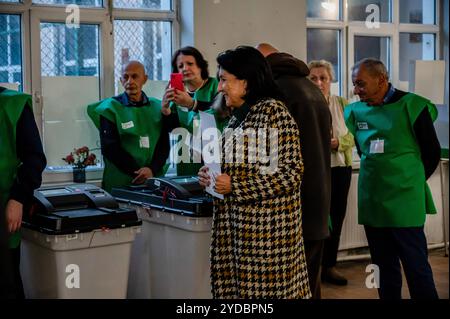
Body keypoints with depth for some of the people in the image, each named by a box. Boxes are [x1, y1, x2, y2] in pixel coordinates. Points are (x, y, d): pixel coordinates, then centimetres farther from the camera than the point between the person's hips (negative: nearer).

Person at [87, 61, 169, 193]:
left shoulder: (157, 107, 11)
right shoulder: (110, 108, 2)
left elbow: (164, 145, 6)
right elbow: (110, 148, -5)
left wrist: (152, 170, -12)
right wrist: (138, 173, -13)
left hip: (154, 180, 2)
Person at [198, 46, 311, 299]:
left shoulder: (274, 111, -12)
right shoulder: (239, 114, 14)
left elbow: (290, 174, -17)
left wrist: (234, 186, -18)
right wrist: (214, 176, 4)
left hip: (266, 227, -8)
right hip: (239, 224, 8)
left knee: (263, 289, -2)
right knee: (238, 287, 10)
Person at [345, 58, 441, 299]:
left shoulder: (411, 106, -7)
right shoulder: (356, 111, 5)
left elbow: (432, 152, 1)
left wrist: (412, 181, 6)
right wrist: (377, 176, 13)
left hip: (404, 201, -5)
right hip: (371, 200, 5)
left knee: (416, 265, 0)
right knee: (383, 265, 12)